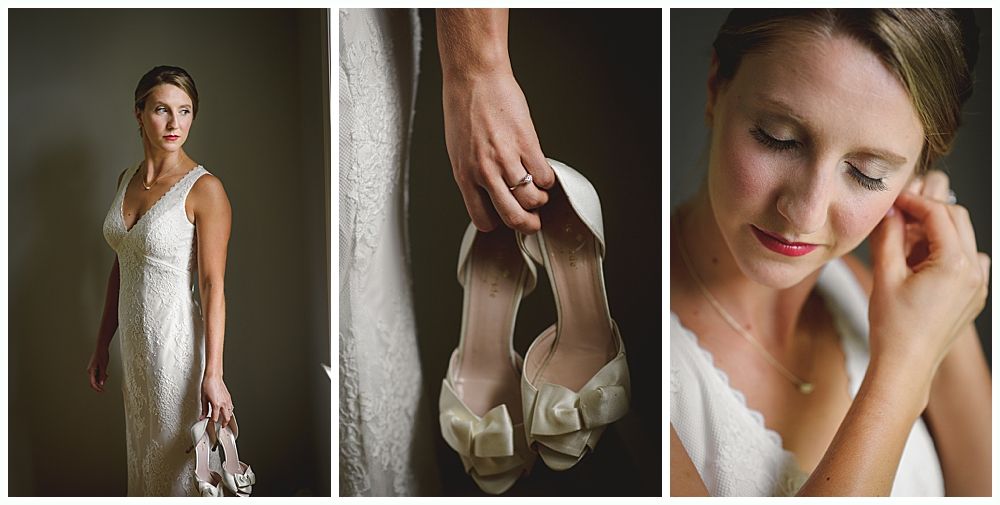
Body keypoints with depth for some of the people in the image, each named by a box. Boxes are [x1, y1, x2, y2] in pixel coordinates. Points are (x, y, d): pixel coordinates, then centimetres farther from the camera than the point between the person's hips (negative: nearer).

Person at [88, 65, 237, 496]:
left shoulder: (204, 189, -16)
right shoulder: (127, 179, 6)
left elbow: (213, 285, -18)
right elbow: (120, 268, 12)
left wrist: (213, 374, -21)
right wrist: (102, 345, 14)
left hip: (177, 342, -7)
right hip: (134, 343, 7)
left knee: (180, 460, 8)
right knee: (142, 452, 22)